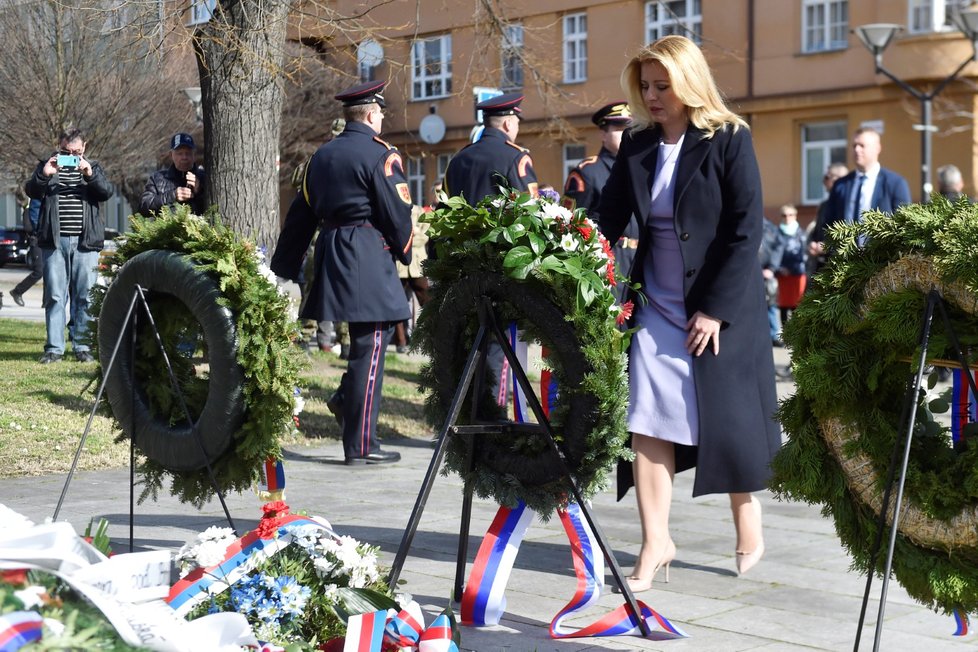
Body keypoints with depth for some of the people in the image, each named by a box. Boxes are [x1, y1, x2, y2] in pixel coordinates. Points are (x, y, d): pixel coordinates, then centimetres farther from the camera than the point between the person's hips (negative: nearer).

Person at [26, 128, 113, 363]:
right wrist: (44, 175, -17)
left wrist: (90, 175, -17)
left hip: (85, 240, 0)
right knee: (55, 295, -1)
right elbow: (31, 191, 1)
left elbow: (107, 192, 0)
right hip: (54, 240, 0)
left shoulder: (93, 168, 14)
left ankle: (82, 346, 6)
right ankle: (54, 348, 2)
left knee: (84, 296, 0)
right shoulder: (46, 166, 13)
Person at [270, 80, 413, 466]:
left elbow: (300, 214, 16)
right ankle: (361, 446, -3)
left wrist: (284, 270, 20)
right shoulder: (381, 155, -8)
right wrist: (405, 254, 10)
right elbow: (397, 214, -9)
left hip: (330, 255, 8)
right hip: (369, 263, -8)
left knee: (362, 345, 21)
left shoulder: (322, 155, 14)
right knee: (370, 350, -5)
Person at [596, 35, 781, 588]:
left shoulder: (729, 139, -8)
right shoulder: (637, 146, 5)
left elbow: (747, 229, -11)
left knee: (730, 420, 5)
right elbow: (609, 221, 4)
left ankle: (749, 528, 25)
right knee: (649, 422, -4)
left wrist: (715, 308, -15)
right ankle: (656, 543, 3)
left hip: (724, 307, -4)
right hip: (658, 308, 4)